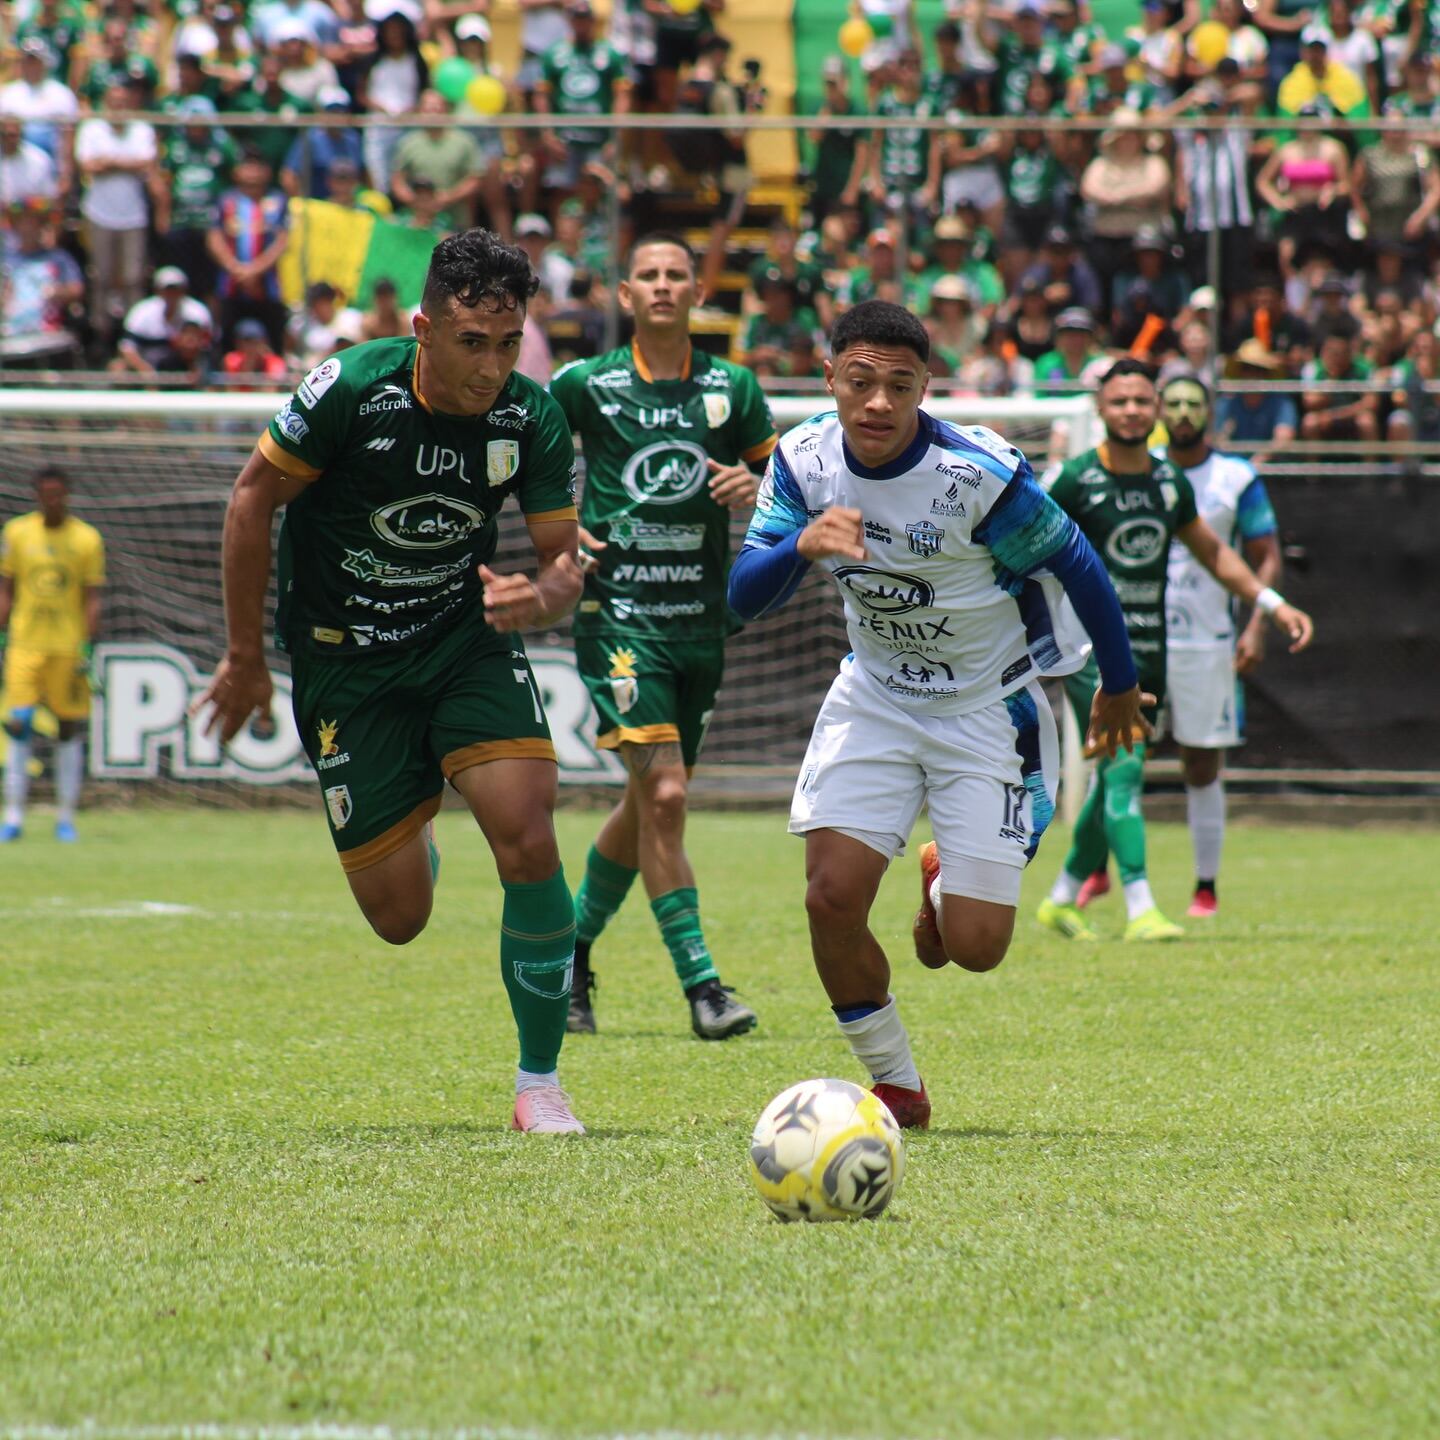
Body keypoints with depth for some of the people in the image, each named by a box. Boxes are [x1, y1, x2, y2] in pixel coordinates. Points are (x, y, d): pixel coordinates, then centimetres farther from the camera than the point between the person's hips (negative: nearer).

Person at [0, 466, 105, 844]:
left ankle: (66, 819, 9)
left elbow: (92, 600, 1)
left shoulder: (87, 539, 1)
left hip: (68, 647, -1)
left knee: (69, 728, 2)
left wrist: (87, 648, -7)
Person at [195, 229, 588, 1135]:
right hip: (344, 662, -2)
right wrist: (246, 657, -3)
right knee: (399, 918, -2)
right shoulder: (351, 389, -20)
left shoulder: (532, 420, -12)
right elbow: (254, 499, -7)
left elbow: (564, 560, -5)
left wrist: (541, 595, -31)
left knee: (529, 845, -20)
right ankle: (413, 844, 38)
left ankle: (541, 1083, -4)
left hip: (471, 641, 2)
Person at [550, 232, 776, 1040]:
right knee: (663, 790, -17)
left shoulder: (732, 389, 6)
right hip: (618, 614, -4)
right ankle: (701, 984, -14)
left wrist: (753, 490, -7)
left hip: (701, 620, 4)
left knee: (650, 804, 11)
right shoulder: (587, 385, -1)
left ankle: (572, 951, 32)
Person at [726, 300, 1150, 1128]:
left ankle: (945, 890, 34)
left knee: (975, 947, -7)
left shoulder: (979, 473, -25)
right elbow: (746, 596, -13)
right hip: (874, 697, 3)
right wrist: (802, 544, -35)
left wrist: (1120, 686, 3)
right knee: (832, 899, -13)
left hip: (991, 708, -3)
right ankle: (895, 1086, 10)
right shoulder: (805, 462, -12)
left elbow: (1077, 565, -11)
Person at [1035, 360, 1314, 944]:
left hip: (1149, 649, 6)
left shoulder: (1171, 482, 8)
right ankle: (1140, 909, -22)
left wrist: (1273, 604, 15)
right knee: (1124, 769, -18)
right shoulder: (1072, 479, -9)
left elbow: (1212, 552, 22)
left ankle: (1062, 899, 27)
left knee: (1114, 782, 11)